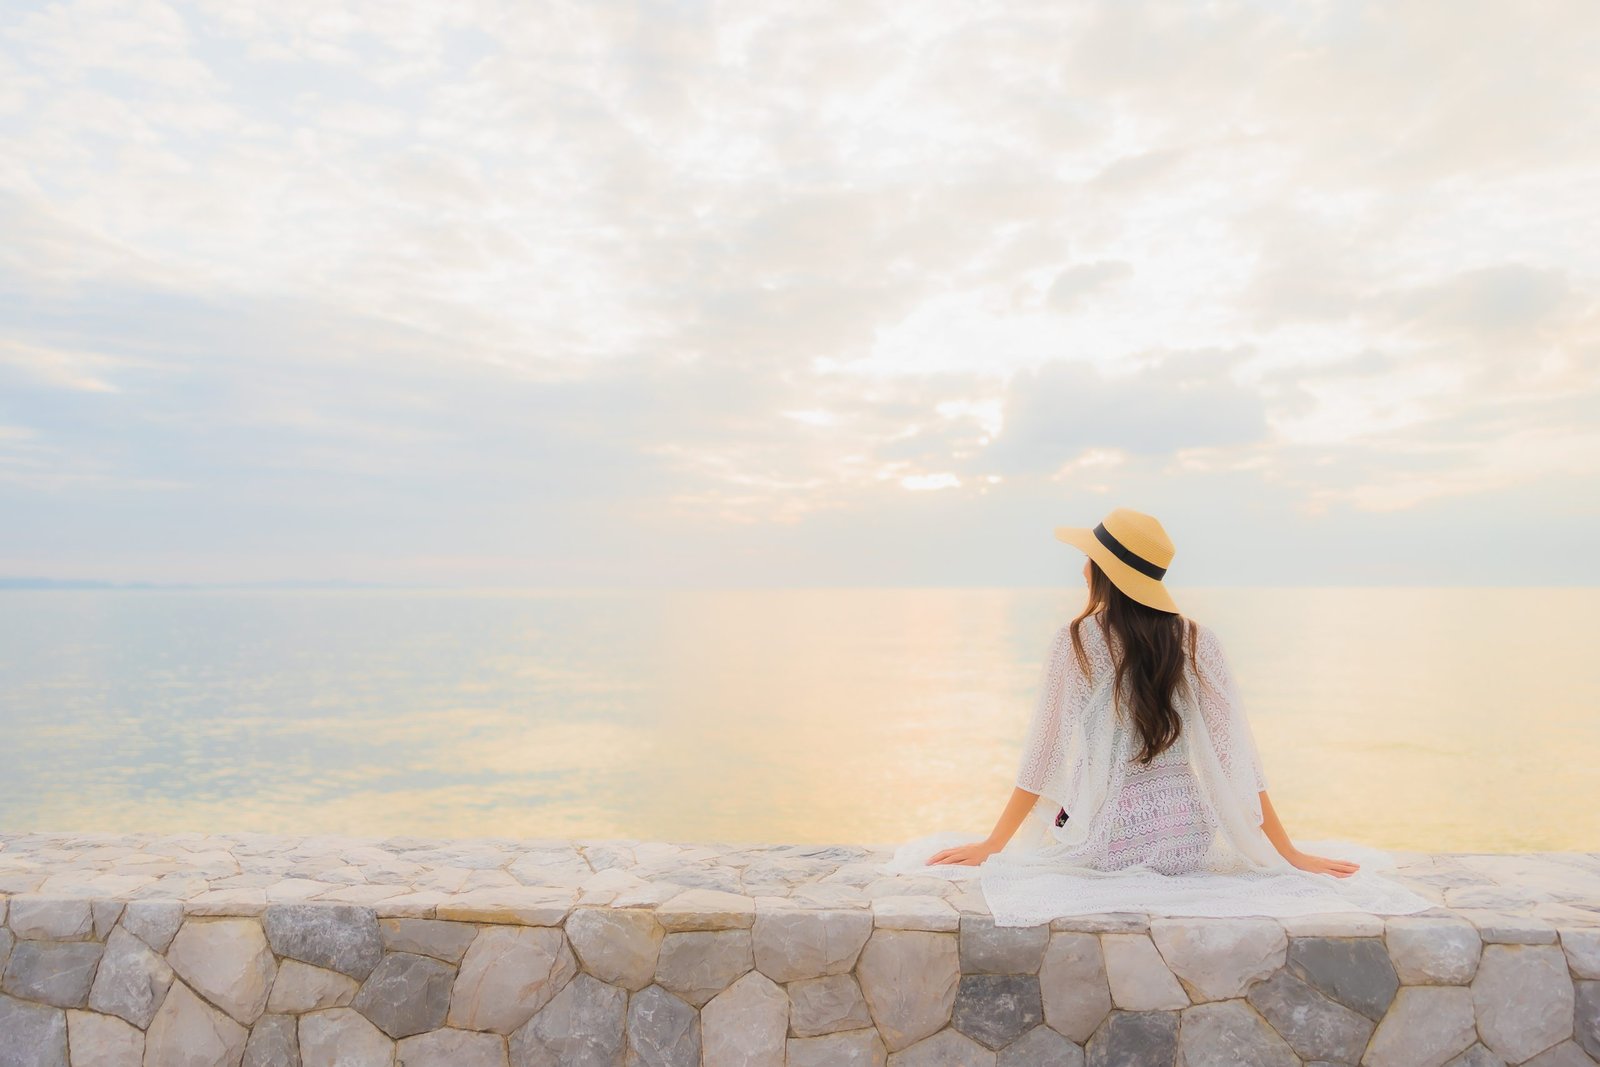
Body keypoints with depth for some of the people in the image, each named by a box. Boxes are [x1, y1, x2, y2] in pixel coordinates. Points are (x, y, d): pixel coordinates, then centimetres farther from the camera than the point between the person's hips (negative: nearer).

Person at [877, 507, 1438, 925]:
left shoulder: (1075, 641, -10)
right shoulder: (1199, 642, -3)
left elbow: (1044, 754, -9)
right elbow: (1236, 755, -3)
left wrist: (991, 845, -2)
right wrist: (1291, 854, 4)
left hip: (1106, 841, -3)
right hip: (1189, 844, 3)